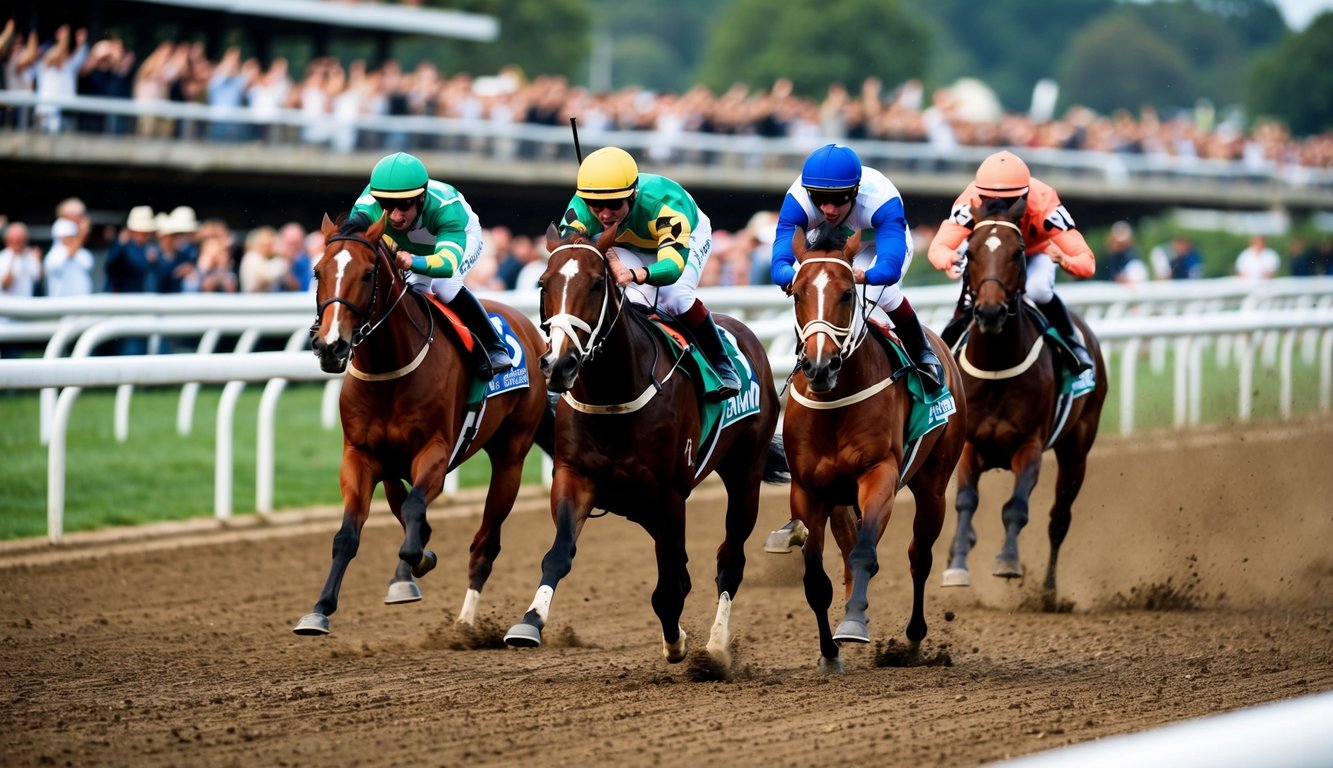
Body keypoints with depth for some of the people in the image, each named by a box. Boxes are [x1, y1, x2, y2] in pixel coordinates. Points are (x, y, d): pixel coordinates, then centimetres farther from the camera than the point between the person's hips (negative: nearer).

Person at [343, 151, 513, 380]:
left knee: (443, 284, -30)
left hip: (461, 237, -4)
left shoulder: (447, 207, -48)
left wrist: (413, 262, -81)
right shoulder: (367, 208, -40)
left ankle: (494, 348, -15)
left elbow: (448, 262, -59)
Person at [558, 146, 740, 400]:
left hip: (688, 236, -3)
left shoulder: (664, 204, -46)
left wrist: (634, 275, -76)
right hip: (628, 246, 3)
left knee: (674, 297, -28)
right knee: (636, 297, -26)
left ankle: (721, 365, -10)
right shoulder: (580, 208, -37)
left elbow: (674, 265, -55)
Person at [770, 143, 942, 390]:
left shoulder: (881, 200, -43)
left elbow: (890, 267, -54)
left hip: (879, 242, -2)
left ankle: (922, 355, -4)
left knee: (880, 291, -30)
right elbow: (779, 264, -47)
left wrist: (864, 275, -77)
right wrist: (794, 279, -71)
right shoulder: (798, 200, -39)